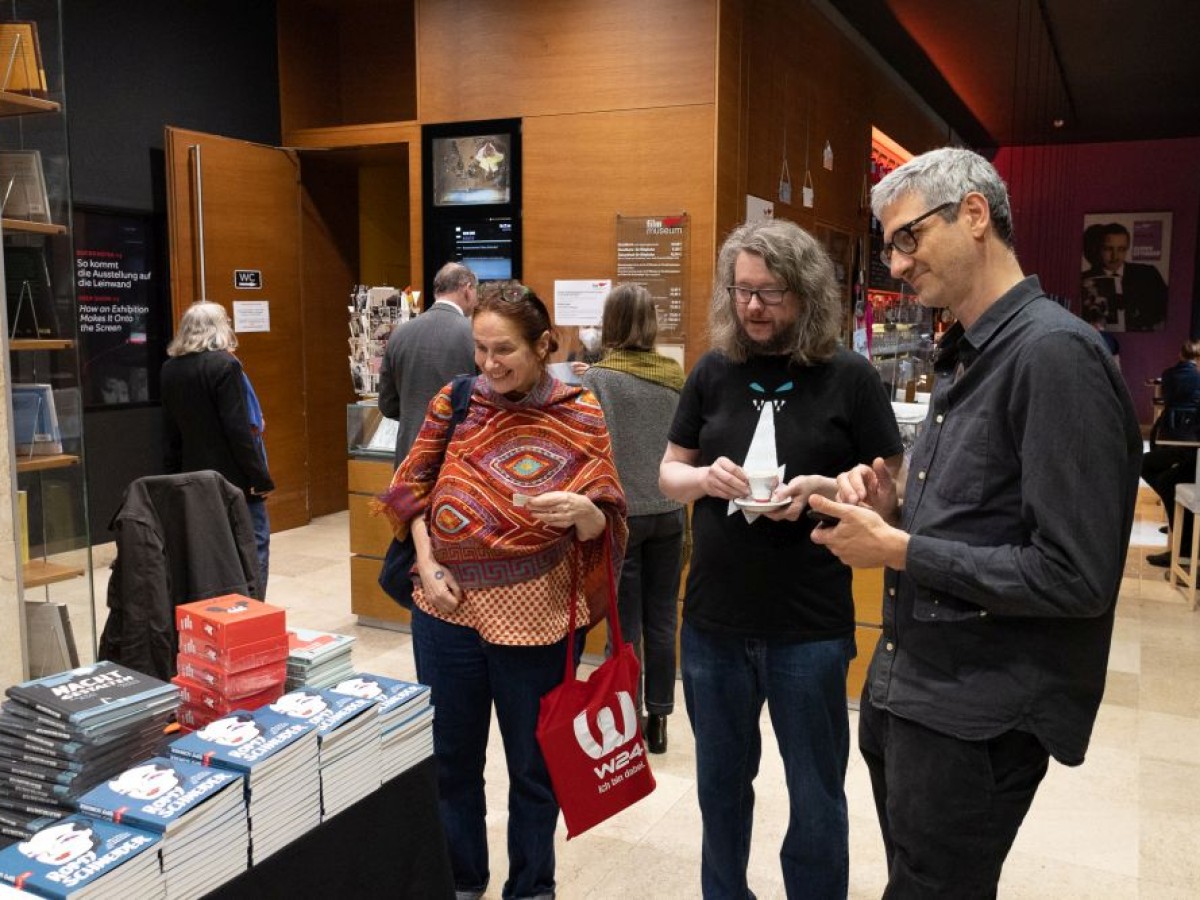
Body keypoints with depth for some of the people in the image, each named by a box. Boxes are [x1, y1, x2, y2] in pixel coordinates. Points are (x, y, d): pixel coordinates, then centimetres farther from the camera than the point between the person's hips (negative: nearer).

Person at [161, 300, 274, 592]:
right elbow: (238, 430, -18)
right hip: (233, 479, -7)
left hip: (195, 477, 7)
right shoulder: (224, 364, -14)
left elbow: (170, 433, 13)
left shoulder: (170, 370, 8)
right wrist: (261, 479, -13)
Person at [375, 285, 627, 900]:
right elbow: (415, 486, 8)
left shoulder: (580, 417, -7)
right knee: (450, 756, 18)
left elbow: (606, 525, -8)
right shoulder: (455, 400, 1)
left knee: (533, 765, 13)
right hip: (447, 609, 3)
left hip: (535, 616, -3)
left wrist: (582, 512, -31)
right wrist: (426, 564, -5)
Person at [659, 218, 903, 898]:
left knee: (815, 797, 13)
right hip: (714, 620, 3)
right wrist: (705, 478, -14)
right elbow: (668, 473, 8)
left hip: (810, 627, -3)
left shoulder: (849, 377, -7)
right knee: (721, 781, 21)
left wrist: (823, 488, -21)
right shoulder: (715, 371, 2)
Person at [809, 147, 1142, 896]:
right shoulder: (965, 356, 10)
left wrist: (899, 550, -19)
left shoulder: (1055, 353, -19)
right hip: (906, 686, 9)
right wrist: (892, 512, -3)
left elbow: (1077, 577, -24)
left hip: (979, 715, -9)